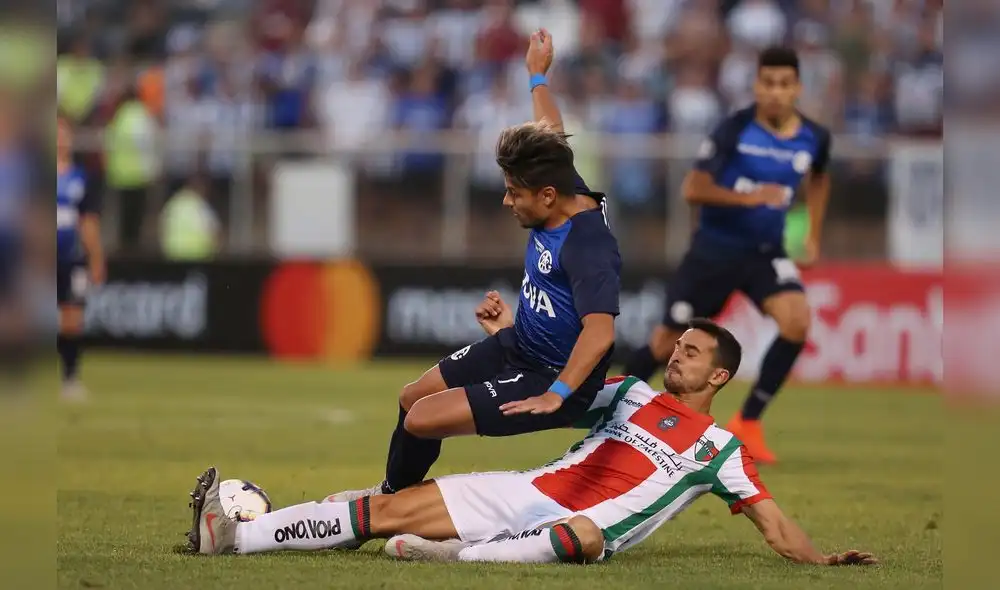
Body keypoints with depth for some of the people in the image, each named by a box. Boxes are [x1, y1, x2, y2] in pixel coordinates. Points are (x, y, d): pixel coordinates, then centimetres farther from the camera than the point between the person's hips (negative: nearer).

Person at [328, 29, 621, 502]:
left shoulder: (587, 248, -32)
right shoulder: (566, 193, -5)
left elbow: (600, 331, -41)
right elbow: (551, 136, 17)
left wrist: (556, 396, -40)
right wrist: (538, 76, 33)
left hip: (554, 377, -10)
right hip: (515, 346, 10)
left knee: (422, 420, -15)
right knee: (413, 397, 19)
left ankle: (391, 502, 15)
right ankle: (390, 493, 43)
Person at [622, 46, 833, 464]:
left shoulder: (813, 139, -5)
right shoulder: (734, 130, -18)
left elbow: (819, 178, 19)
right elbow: (693, 189, -18)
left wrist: (813, 235, 13)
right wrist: (748, 197, -31)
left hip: (766, 251, 3)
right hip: (715, 247, -3)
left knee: (797, 322, -23)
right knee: (671, 340, 6)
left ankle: (748, 424, -7)